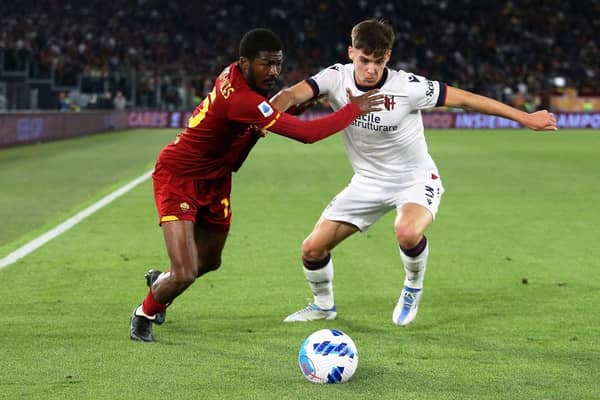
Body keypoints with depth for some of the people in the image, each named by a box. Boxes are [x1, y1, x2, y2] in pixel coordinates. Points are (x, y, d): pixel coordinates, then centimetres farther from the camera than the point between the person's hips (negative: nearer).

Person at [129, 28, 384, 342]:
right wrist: (355, 109, -26)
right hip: (178, 177, -10)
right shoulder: (242, 100, -35)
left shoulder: (236, 74, -7)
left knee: (209, 262, 24)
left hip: (214, 181, 10)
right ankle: (143, 314, 14)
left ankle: (159, 281, 55)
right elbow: (306, 133, -36)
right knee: (185, 275, -16)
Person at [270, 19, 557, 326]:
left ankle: (413, 288, -3)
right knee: (312, 248, -2)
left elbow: (465, 99, -15)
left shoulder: (408, 87, -22)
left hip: (416, 180, -4)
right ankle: (323, 305, 29)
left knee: (407, 232, -37)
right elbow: (292, 96, -25)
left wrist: (525, 118, -12)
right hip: (368, 182, 4)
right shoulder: (337, 78, -14)